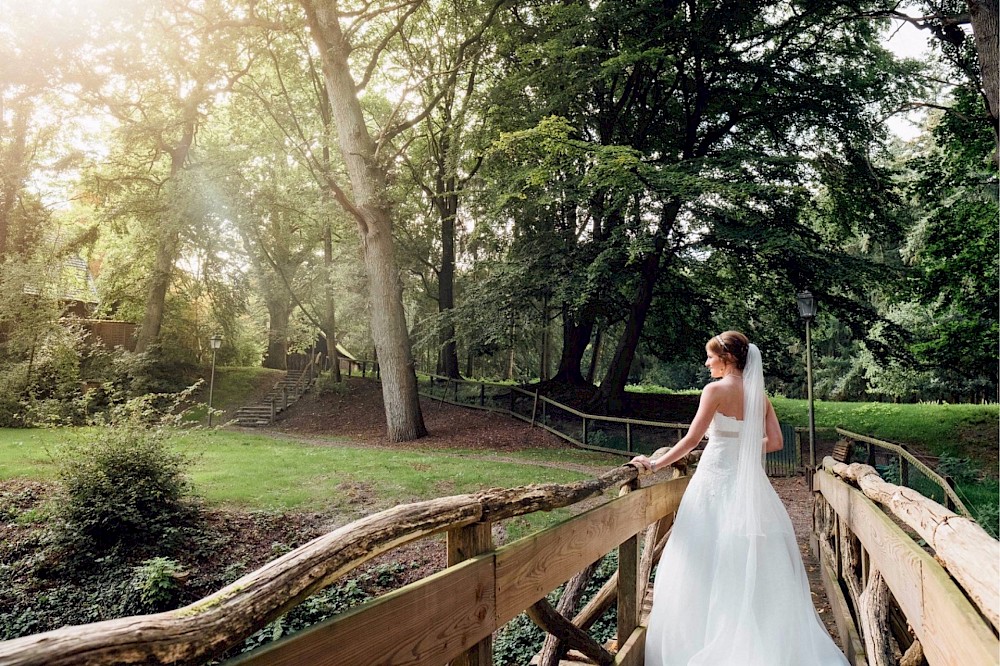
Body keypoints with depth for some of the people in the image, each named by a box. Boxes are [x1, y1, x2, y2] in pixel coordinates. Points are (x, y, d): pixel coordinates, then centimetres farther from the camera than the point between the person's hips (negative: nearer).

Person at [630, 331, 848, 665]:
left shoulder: (716, 390, -12)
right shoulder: (759, 394, 6)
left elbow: (691, 439, -14)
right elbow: (775, 442, 5)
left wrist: (655, 464, -5)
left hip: (716, 478, -6)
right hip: (749, 481, 6)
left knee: (711, 564, 3)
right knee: (752, 561, 14)